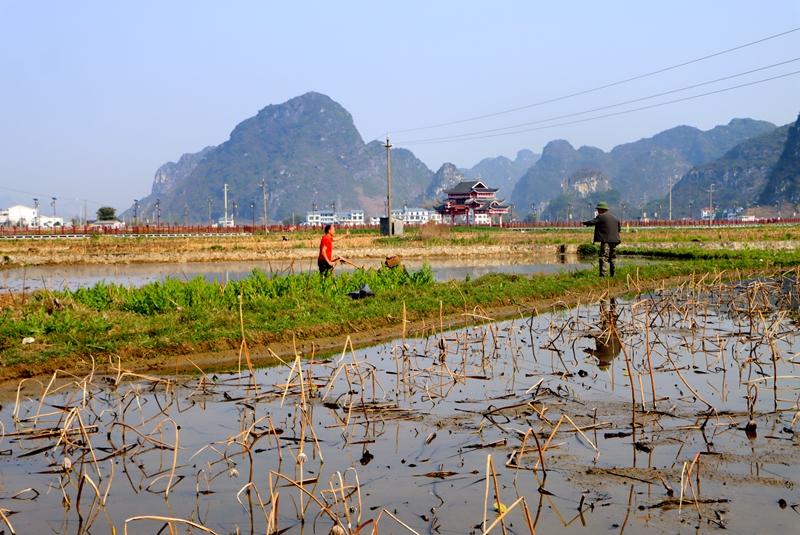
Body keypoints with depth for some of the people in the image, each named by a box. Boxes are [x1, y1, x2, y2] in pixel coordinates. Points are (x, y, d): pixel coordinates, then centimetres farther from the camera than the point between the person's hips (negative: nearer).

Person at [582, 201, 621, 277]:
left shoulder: (601, 217, -7)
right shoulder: (614, 217, 17)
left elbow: (592, 222, -12)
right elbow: (619, 227, 23)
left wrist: (585, 223, 5)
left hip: (605, 240, -8)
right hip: (614, 241, 8)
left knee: (604, 258, -11)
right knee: (612, 259, 16)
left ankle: (602, 274, -20)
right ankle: (612, 275, 21)